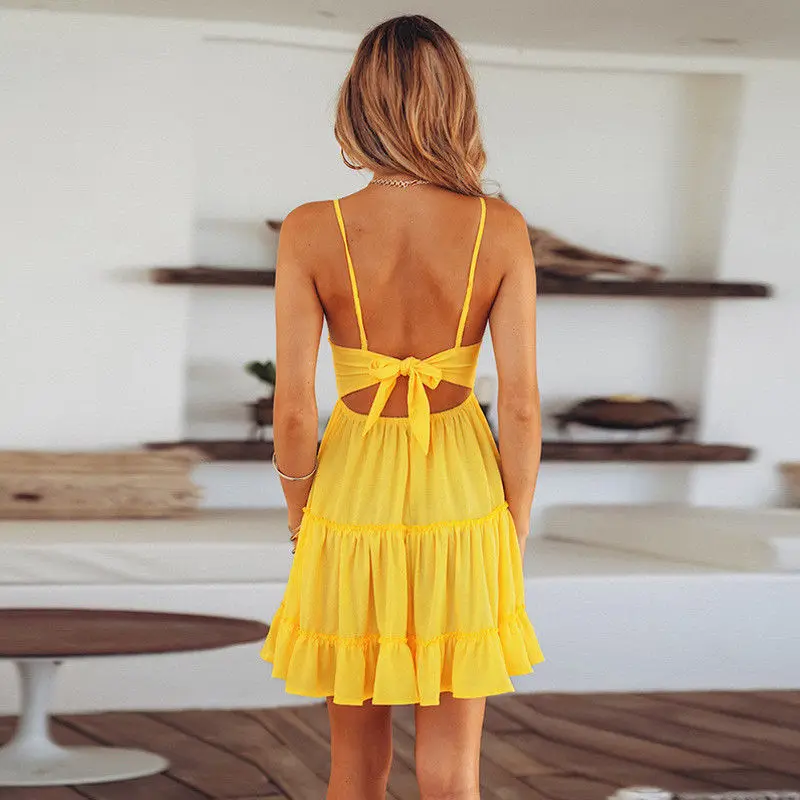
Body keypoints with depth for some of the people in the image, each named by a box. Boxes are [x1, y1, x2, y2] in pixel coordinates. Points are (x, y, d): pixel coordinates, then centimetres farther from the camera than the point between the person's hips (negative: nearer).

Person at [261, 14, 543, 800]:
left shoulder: (311, 233, -12)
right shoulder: (500, 231, -10)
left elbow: (293, 410, -11)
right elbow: (521, 404, -9)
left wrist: (301, 526, 4)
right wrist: (515, 533, 4)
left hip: (353, 506, 0)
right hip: (460, 506, 0)